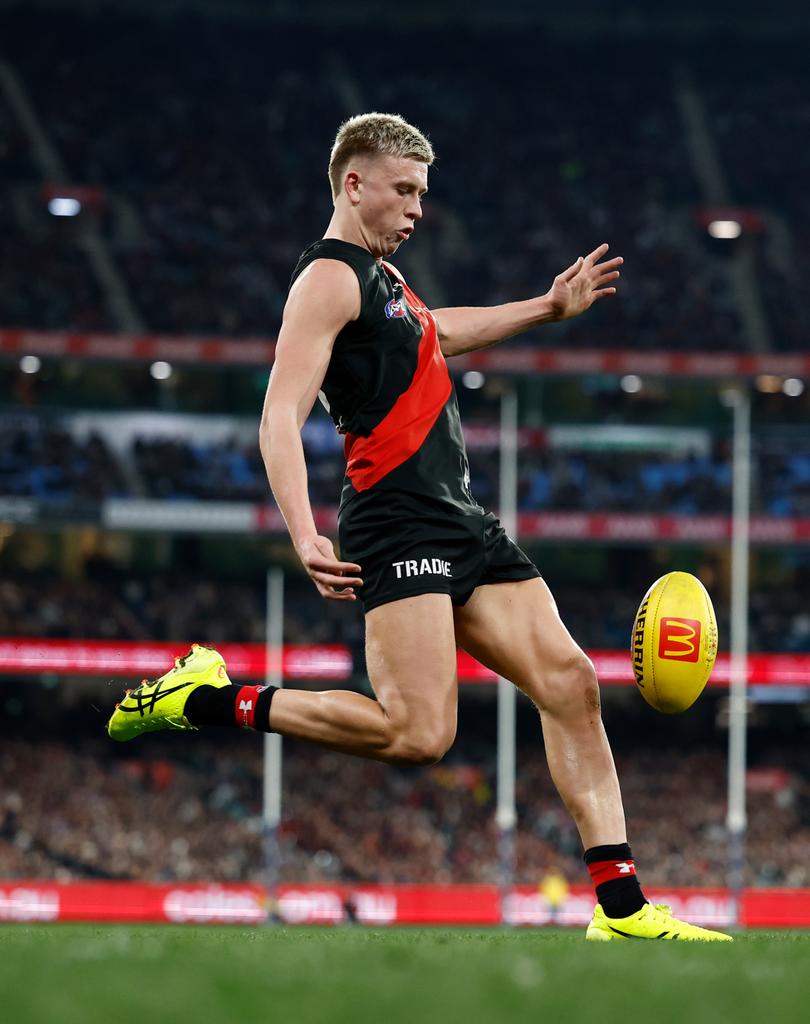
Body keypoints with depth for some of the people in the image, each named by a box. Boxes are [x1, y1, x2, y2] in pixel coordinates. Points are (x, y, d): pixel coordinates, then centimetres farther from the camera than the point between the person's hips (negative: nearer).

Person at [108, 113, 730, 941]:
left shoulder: (381, 275, 23)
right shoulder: (329, 277, -7)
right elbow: (280, 419, -18)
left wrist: (548, 308, 47)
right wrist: (305, 538, -31)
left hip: (463, 527, 9)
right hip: (398, 526, -9)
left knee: (570, 684, 0)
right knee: (418, 734, -20)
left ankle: (619, 906, 0)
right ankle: (207, 699, -6)